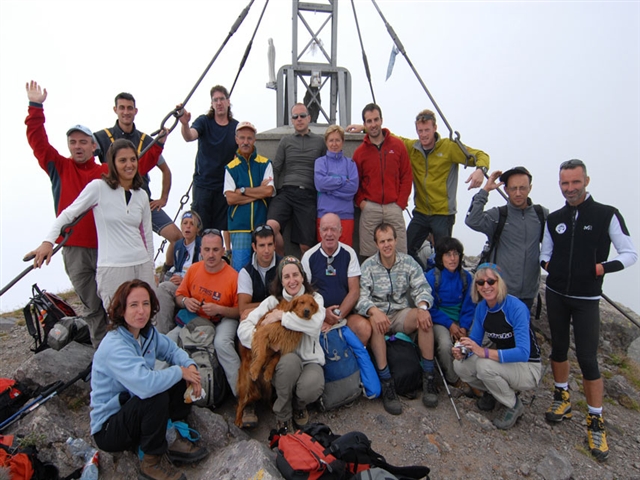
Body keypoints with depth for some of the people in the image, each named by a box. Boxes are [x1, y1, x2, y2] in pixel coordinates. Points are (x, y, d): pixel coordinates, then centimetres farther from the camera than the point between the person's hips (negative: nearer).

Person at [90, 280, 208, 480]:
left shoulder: (147, 332, -4)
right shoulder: (114, 346, -29)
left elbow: (172, 350, 6)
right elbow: (145, 384, -42)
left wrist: (190, 366, -16)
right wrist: (180, 371, -25)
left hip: (132, 407, 8)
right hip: (108, 428, -8)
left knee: (182, 383, -5)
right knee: (157, 397, -32)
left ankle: (172, 440, 5)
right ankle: (152, 462, -9)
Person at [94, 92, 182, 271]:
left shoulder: (146, 140, 8)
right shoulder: (101, 137, 0)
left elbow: (165, 170, 18)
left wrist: (163, 198, 9)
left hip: (145, 202, 2)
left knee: (177, 236, -10)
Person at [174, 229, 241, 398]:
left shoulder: (233, 276, -19)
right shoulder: (193, 269, -4)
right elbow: (179, 295, 9)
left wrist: (218, 309, -27)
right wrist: (185, 301, -14)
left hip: (223, 320, -5)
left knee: (222, 342, -35)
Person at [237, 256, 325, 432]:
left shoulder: (315, 298, 3)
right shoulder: (273, 301, 4)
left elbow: (315, 324, -21)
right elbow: (243, 328, -6)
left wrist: (282, 316, -18)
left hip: (310, 360, 0)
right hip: (283, 362, 0)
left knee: (311, 387, -33)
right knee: (290, 359, -36)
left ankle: (299, 405, 10)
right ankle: (283, 415, -7)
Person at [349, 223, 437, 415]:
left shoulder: (408, 262, 3)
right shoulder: (368, 266, -3)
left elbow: (422, 288, -6)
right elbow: (361, 297, -14)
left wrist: (423, 306, -29)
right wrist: (374, 311, -35)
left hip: (401, 314, 2)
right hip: (376, 314, -2)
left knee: (425, 317, -27)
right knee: (376, 324, -35)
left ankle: (428, 377, -18)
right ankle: (386, 383, -28)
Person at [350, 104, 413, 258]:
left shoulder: (397, 145, 6)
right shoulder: (360, 152, 8)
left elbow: (407, 176, 5)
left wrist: (401, 202, -2)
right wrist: (360, 202, -3)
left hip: (394, 207, 0)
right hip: (370, 208, 0)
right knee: (368, 256, 0)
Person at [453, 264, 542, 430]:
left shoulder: (516, 308, -26)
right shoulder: (481, 308, -6)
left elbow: (523, 353, -34)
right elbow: (475, 340, 0)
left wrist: (484, 352, -42)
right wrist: (463, 351, -22)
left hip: (527, 367, -6)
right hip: (502, 362, 6)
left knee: (485, 365, -31)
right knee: (460, 365, -14)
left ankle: (515, 406, -4)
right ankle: (493, 392, 13)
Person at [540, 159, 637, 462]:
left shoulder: (607, 215, -6)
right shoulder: (554, 219, 5)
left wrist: (601, 268, -18)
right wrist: (548, 265, -6)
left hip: (586, 299, -4)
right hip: (555, 294, 4)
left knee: (587, 359, -3)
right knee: (558, 348, 15)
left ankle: (596, 422, 12)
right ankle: (563, 398, 35)